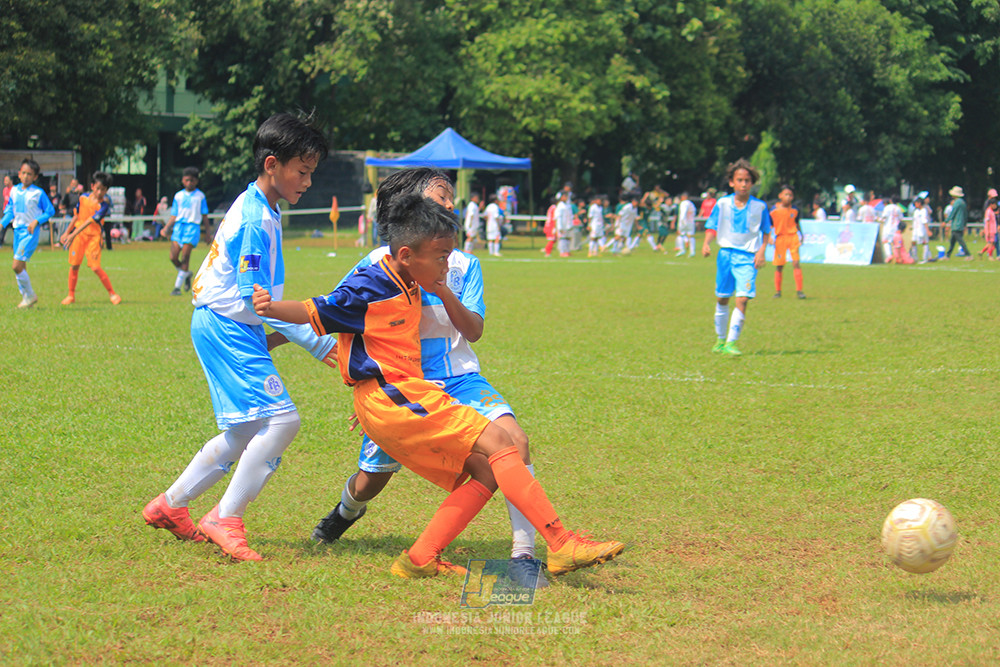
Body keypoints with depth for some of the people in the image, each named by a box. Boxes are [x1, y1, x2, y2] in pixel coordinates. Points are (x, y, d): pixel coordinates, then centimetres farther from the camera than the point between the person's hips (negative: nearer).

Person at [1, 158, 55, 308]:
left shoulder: (38, 193, -6)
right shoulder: (14, 191, 10)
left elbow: (50, 211, -2)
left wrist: (37, 220, -14)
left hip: (31, 232, -6)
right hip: (18, 230, 6)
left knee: (17, 266, -14)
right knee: (20, 267, 8)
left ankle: (30, 295, 1)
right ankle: (25, 296, 19)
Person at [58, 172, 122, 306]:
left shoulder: (104, 205, -15)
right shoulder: (83, 198, 0)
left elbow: (90, 222, -20)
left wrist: (73, 235, -25)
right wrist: (67, 232, 17)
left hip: (94, 236, -4)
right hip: (78, 234, 4)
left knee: (95, 267, -13)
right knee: (74, 265, 4)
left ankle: (112, 293, 1)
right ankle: (71, 295, 17)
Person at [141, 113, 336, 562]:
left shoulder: (255, 208, 14)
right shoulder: (256, 220, -18)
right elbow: (255, 300, -20)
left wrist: (271, 334, 15)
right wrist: (314, 342, -18)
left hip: (230, 327, 10)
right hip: (227, 327, -10)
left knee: (246, 433, 15)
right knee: (280, 418, -17)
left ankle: (170, 506, 26)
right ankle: (225, 520, -12)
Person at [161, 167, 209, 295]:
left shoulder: (200, 196, 6)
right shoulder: (178, 196, 13)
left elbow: (204, 215, 9)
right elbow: (174, 216, 14)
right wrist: (166, 228, 0)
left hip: (192, 227, -3)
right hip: (178, 226, 3)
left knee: (185, 257, -12)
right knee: (173, 257, -7)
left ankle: (177, 287, -10)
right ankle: (186, 274, 23)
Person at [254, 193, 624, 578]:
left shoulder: (408, 288, 16)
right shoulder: (368, 290, -11)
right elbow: (314, 312, -11)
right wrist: (271, 309, -24)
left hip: (402, 396, 10)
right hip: (389, 398, -10)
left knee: (486, 472, 3)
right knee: (495, 442, -17)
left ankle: (420, 560, -3)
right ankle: (562, 546, -22)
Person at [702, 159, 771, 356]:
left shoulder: (759, 206, 1)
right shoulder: (722, 204, 2)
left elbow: (765, 232, 9)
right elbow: (712, 227, 5)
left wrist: (761, 252, -4)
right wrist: (706, 244, -13)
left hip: (748, 256, -2)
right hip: (726, 253, 2)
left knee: (742, 299, -15)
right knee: (722, 299, 11)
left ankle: (731, 343, -13)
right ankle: (720, 339, 28)